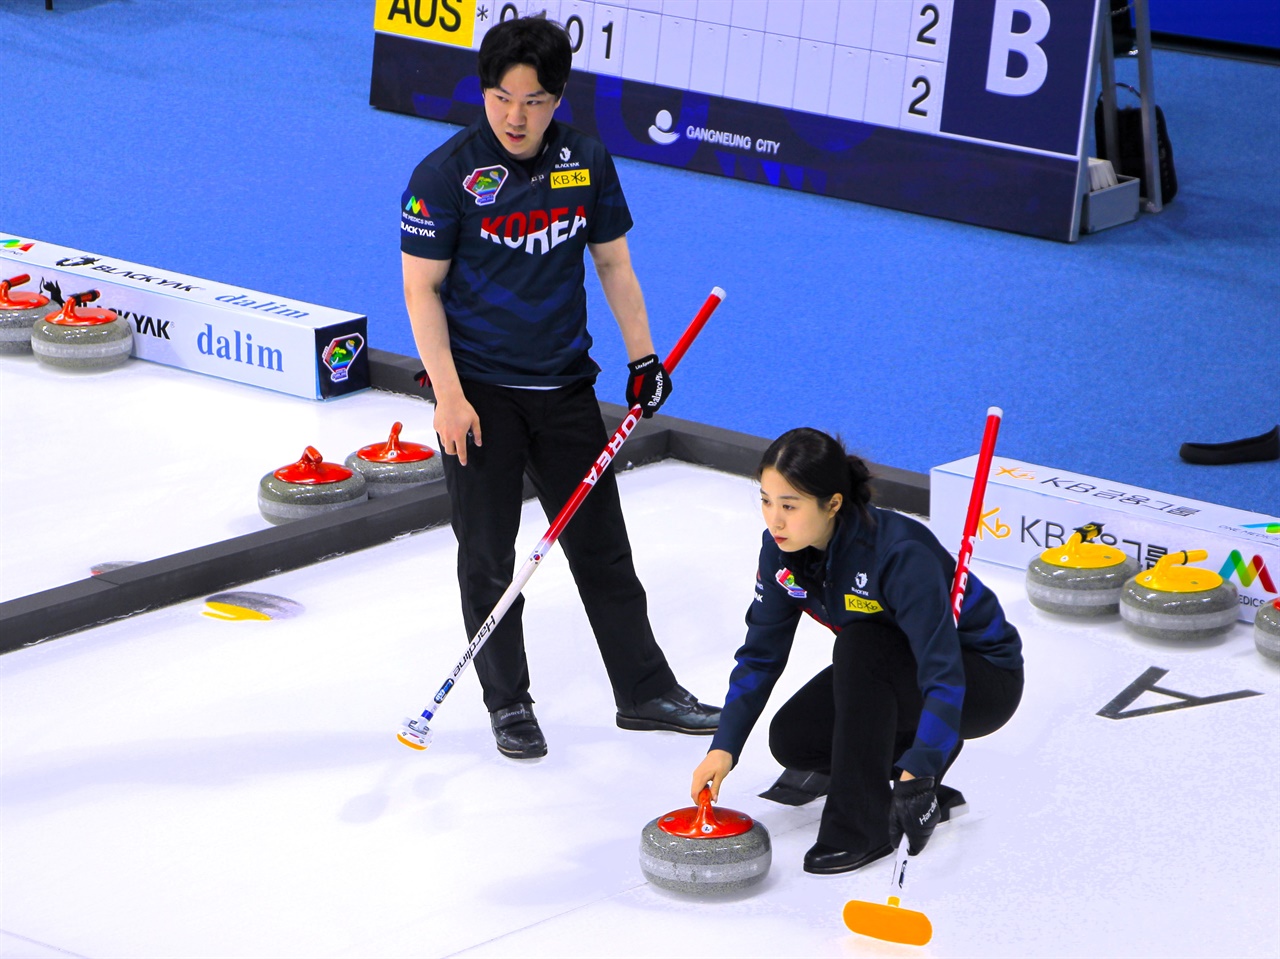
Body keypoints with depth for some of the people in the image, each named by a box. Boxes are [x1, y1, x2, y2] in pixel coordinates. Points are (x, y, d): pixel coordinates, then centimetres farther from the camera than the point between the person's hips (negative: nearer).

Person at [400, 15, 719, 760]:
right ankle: (509, 704, 18)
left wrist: (643, 355, 5)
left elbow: (612, 260, 11)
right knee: (488, 555, 4)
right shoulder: (446, 175, -13)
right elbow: (421, 287, -11)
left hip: (565, 386, 4)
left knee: (602, 544, 12)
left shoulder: (588, 162, -1)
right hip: (480, 390, -4)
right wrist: (449, 397, -16)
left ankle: (645, 690, 22)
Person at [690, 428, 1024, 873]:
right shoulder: (782, 550, -14)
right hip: (891, 673, 7)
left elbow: (944, 675, -39)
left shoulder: (901, 553, -36)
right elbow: (761, 653, -6)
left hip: (982, 678, -7)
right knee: (791, 739, -11)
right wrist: (724, 746, -17)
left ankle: (866, 825, -22)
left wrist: (917, 771, -49)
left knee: (859, 645, -32)